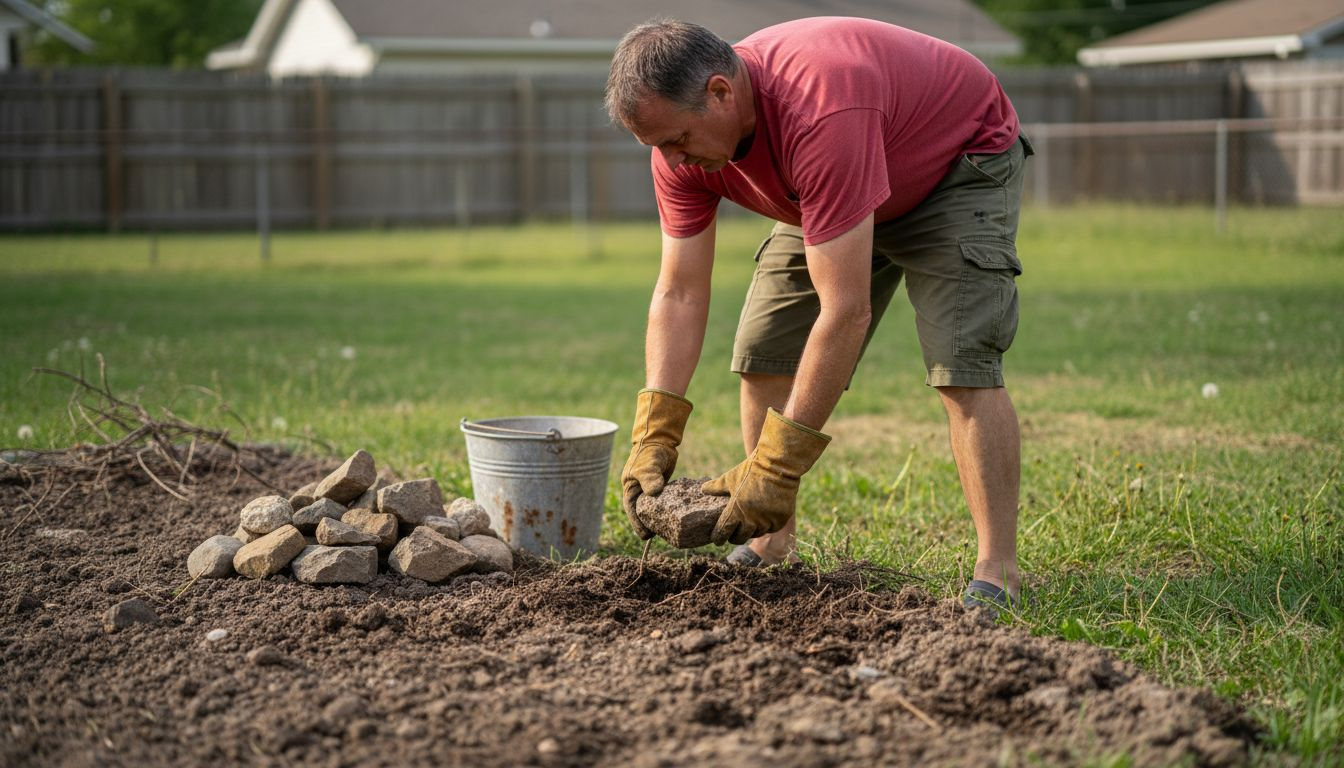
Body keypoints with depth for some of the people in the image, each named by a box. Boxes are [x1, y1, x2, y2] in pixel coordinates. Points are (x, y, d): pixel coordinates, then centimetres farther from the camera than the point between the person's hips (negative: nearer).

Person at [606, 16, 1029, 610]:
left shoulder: (819, 115, -44)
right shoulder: (681, 144, -21)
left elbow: (845, 311, -45)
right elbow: (679, 295, -15)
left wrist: (777, 465, -44)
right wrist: (654, 436, -27)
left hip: (963, 165, -7)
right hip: (837, 190, 7)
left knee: (962, 367, -23)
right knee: (764, 355, 0)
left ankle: (996, 575, -19)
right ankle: (770, 544, 11)